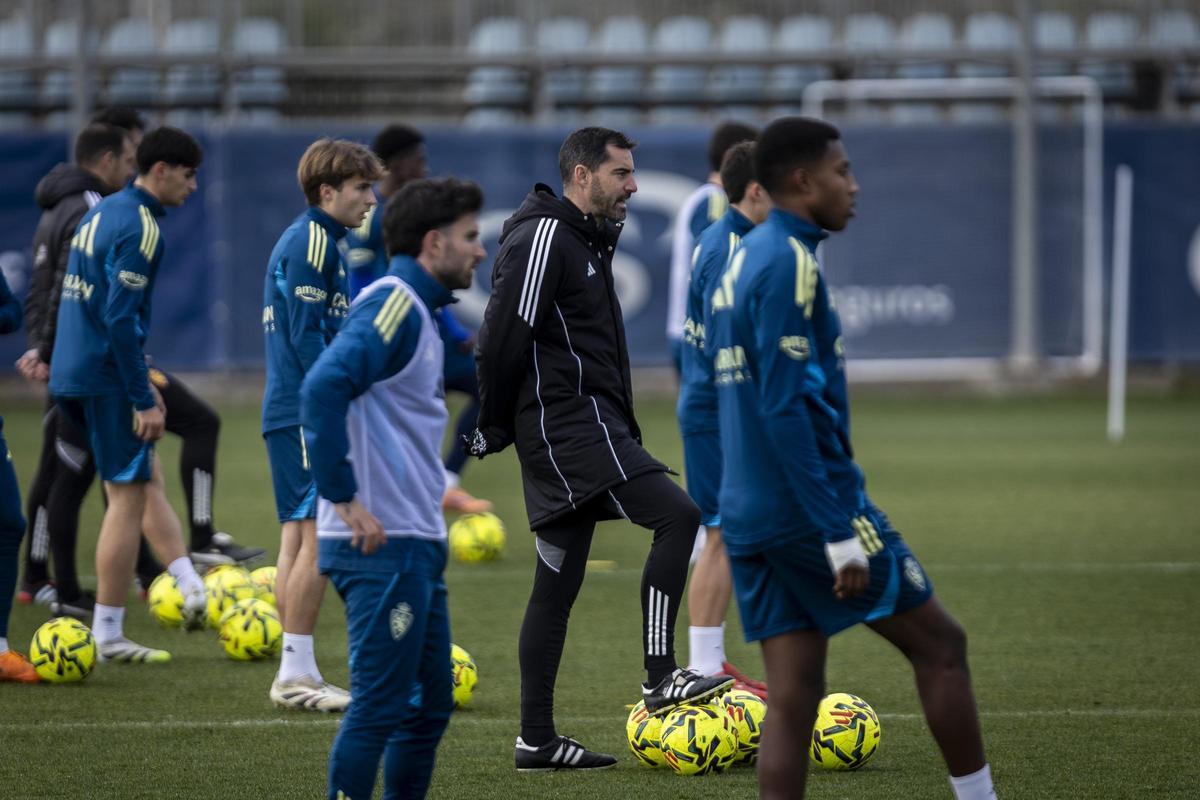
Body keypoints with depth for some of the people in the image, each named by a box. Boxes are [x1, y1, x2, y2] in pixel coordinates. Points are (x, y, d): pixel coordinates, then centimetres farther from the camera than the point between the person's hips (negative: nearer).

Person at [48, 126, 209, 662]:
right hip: (105, 379, -9)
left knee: (149, 478, 17)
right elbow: (120, 317, -22)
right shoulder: (139, 227, -15)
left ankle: (193, 591, 14)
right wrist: (144, 399, -19)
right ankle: (108, 636, 0)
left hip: (73, 374, 9)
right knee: (128, 496, -2)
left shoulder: (100, 213, 14)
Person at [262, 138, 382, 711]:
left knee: (298, 537, 10)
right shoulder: (312, 241, -12)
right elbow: (308, 335, -19)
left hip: (289, 412, 10)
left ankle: (297, 675, 13)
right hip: (307, 418, -10)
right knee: (321, 534, -10)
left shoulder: (305, 239, 19)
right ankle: (296, 674, -10)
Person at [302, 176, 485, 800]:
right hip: (383, 545, -10)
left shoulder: (417, 310, 18)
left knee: (430, 703, 14)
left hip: (414, 544, 10)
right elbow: (324, 386, -27)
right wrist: (344, 498, -25)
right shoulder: (393, 303, -13)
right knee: (378, 705, -7)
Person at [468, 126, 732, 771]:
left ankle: (537, 740, 9)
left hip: (578, 427, 10)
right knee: (677, 514, -17)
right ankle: (660, 680, -18)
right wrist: (491, 427, -12)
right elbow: (504, 334, -16)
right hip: (568, 422, -10)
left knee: (557, 584, 8)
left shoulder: (584, 240, 21)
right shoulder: (543, 237, -11)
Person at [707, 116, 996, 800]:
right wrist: (840, 533, -21)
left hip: (750, 515, 8)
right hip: (808, 509, -8)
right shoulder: (790, 263, -13)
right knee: (940, 644, 4)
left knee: (795, 694, 5)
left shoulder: (743, 263, 15)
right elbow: (787, 407, -20)